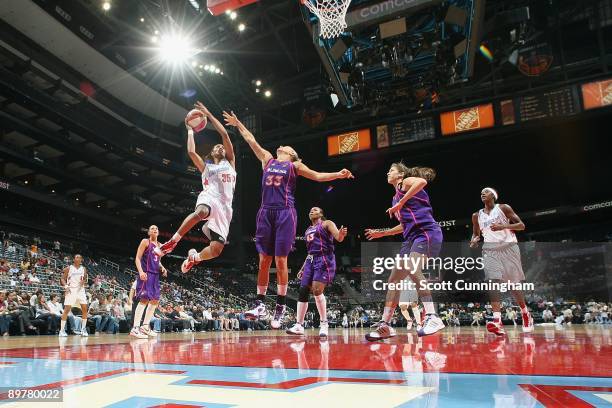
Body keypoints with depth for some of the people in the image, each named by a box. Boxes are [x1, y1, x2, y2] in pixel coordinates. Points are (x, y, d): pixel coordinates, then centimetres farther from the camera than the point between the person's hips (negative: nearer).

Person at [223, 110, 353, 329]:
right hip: (266, 213, 4)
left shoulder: (295, 166, 10)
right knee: (263, 261, 3)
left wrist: (338, 174, -9)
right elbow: (251, 141, 27)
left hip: (285, 213, -3)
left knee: (280, 261, -4)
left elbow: (317, 175, 5)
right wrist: (238, 124, 34)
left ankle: (280, 307, 4)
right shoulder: (267, 159, 20)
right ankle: (259, 304, 10)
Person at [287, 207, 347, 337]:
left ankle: (324, 324, -6)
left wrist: (341, 234, -36)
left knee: (317, 291, -18)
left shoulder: (327, 224, 4)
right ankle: (299, 325, 4)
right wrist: (303, 268, 21)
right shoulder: (308, 230, 25)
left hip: (324, 260, -7)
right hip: (310, 260, 7)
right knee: (302, 291, -1)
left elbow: (338, 238, -11)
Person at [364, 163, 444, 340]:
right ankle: (384, 326, 8)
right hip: (412, 238, 10)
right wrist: (382, 233, 31)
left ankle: (432, 318, -28)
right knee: (394, 279, 5)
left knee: (412, 270, -30)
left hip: (426, 233, -9)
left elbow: (422, 181, -22)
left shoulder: (406, 182, 3)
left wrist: (400, 203, -20)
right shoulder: (396, 196, 26)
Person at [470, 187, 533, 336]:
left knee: (514, 285, 2)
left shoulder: (503, 208, 1)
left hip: (508, 247, -2)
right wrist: (474, 241, -1)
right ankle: (497, 321, -25)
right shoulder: (477, 215, 12)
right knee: (493, 281, -17)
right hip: (490, 250, 2)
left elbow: (521, 225, -3)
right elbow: (475, 234, 23)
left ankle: (525, 313, 29)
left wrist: (503, 226, -19)